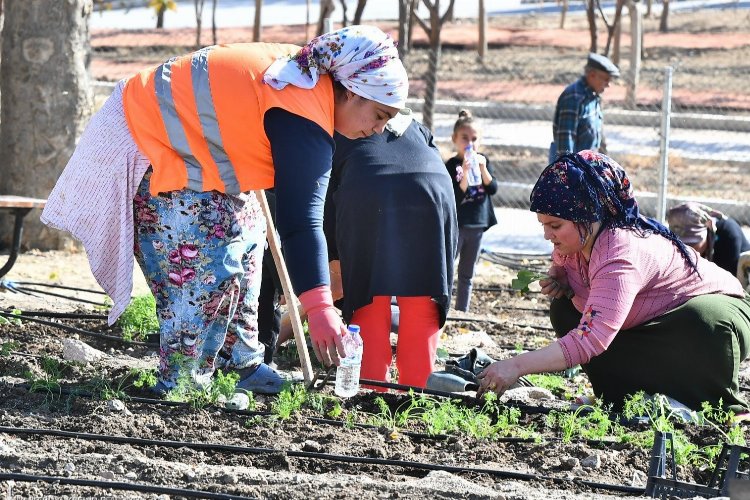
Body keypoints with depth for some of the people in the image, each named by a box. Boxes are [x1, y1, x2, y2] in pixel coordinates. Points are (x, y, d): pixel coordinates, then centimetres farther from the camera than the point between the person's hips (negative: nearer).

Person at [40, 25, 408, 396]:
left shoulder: (305, 71, 2)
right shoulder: (306, 125, -27)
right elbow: (301, 218, -32)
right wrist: (319, 308, -36)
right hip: (146, 149, -11)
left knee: (244, 237, 13)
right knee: (208, 263, -15)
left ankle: (244, 365, 17)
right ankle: (176, 385, -7)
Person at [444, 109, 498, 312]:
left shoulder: (482, 161, 6)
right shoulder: (452, 165, -10)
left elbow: (493, 189, -2)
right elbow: (455, 197, -18)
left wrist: (483, 169, -15)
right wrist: (465, 173, -29)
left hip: (477, 225, 5)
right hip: (456, 225, -5)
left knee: (467, 275, 13)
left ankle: (462, 312, 20)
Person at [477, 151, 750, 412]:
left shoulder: (620, 254, -37)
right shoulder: (575, 240, -10)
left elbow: (592, 337, -46)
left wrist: (517, 366, -49)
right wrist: (559, 282, -13)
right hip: (652, 323, 9)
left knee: (706, 324, -43)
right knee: (564, 310, -6)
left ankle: (722, 403, -15)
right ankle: (620, 396, 0)